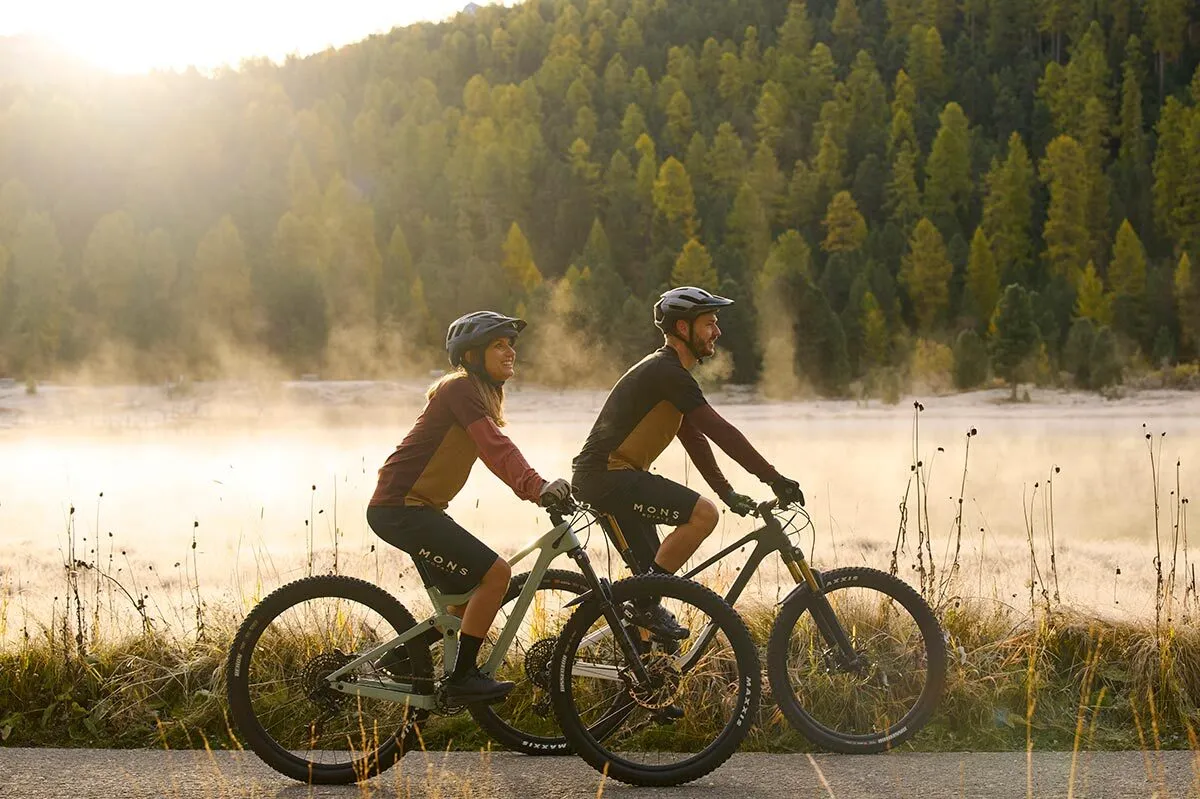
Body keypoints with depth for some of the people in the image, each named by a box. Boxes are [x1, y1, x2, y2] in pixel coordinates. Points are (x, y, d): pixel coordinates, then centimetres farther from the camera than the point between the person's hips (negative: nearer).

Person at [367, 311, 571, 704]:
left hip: (416, 507, 11)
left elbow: (497, 451, 19)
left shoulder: (479, 393, 18)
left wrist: (543, 487, 8)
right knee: (495, 572, -16)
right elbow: (495, 447, -29)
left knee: (468, 598, 15)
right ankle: (462, 677, -8)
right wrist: (537, 486, -40)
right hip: (401, 509, -11)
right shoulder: (461, 388, -14)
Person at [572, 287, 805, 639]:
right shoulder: (668, 372, -15)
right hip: (609, 475, -11)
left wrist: (728, 492, 16)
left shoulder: (668, 372, 18)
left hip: (602, 477, 11)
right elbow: (720, 431, -21)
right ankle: (646, 603, -14)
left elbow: (693, 437, 21)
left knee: (653, 577, 12)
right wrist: (774, 479, -20)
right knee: (702, 513, -21)